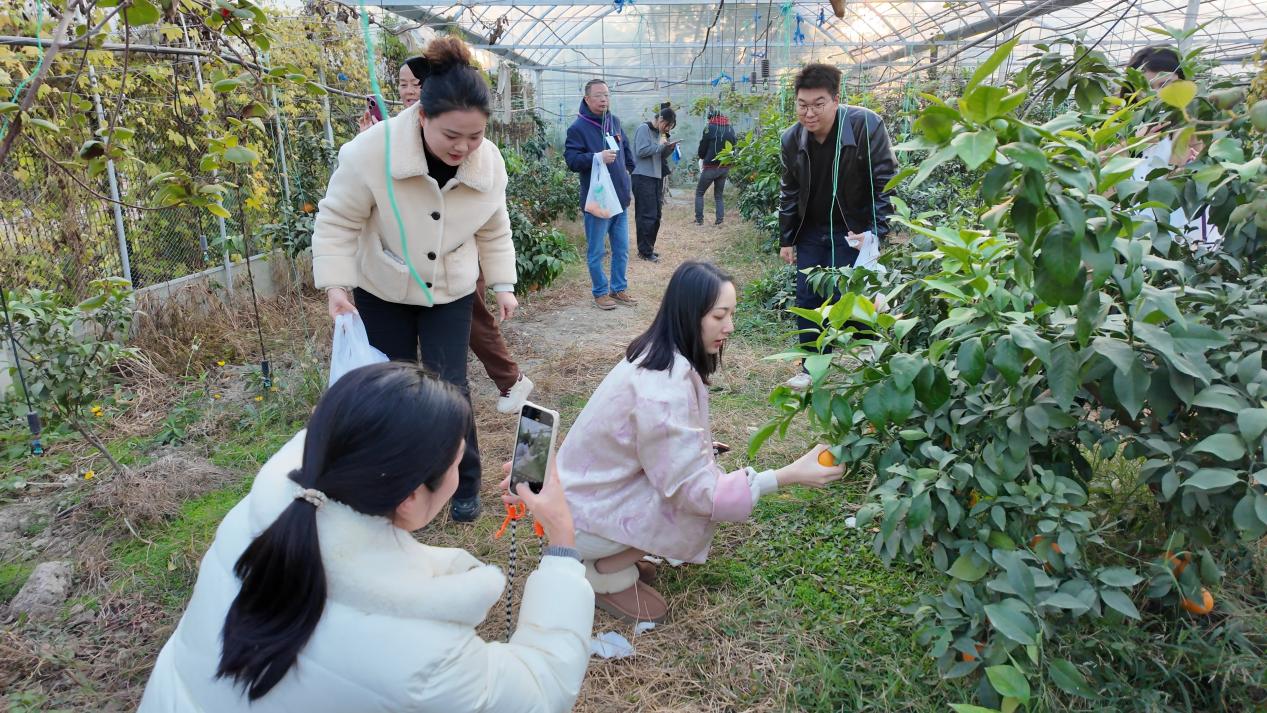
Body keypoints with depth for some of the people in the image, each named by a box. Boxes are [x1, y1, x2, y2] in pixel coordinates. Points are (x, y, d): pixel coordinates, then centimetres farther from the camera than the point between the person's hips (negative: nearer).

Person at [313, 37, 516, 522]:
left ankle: (464, 486, 17)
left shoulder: (489, 162, -15)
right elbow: (337, 222, -15)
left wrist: (503, 285, 2)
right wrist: (336, 284, -21)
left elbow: (493, 232, 2)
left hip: (450, 294, 1)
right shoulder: (371, 151, -27)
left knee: (450, 387, -3)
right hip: (381, 292, -1)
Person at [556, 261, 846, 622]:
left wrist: (697, 446, -1)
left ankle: (611, 555, 12)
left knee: (707, 475, 5)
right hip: (582, 518, -8)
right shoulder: (663, 388, -30)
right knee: (704, 503, -17)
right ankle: (602, 574, -1)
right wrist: (788, 475, -29)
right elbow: (699, 491, -29)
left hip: (588, 487, 9)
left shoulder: (656, 356, -2)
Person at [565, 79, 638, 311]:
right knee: (596, 252, 3)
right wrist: (597, 157, -28)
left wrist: (628, 168, 20)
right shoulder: (578, 127, -11)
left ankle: (619, 288, 28)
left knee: (621, 249, 14)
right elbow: (571, 159, -18)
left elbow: (626, 148, 26)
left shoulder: (614, 121, 9)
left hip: (620, 197, 7)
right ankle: (600, 292, 18)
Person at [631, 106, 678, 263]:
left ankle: (649, 247, 20)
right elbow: (641, 151, -18)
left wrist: (669, 148, 3)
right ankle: (645, 251, -1)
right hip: (643, 178, -8)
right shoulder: (644, 128, -8)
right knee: (647, 215, -7)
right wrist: (660, 145, -13)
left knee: (656, 215, 10)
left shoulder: (659, 132, 16)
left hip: (657, 177, 9)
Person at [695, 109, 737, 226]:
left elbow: (702, 148, -6)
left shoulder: (709, 128, -10)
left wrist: (702, 157, 15)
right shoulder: (730, 128, 6)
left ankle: (699, 219, 5)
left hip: (711, 167, -5)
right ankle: (720, 220, 6)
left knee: (699, 193, 9)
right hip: (725, 167, 5)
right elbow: (733, 146, 12)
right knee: (719, 195, 15)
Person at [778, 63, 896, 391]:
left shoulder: (866, 126, -19)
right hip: (811, 232, 5)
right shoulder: (792, 138, -4)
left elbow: (885, 184, -15)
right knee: (807, 300, 5)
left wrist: (876, 231, -21)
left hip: (852, 232, -5)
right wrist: (786, 239, 10)